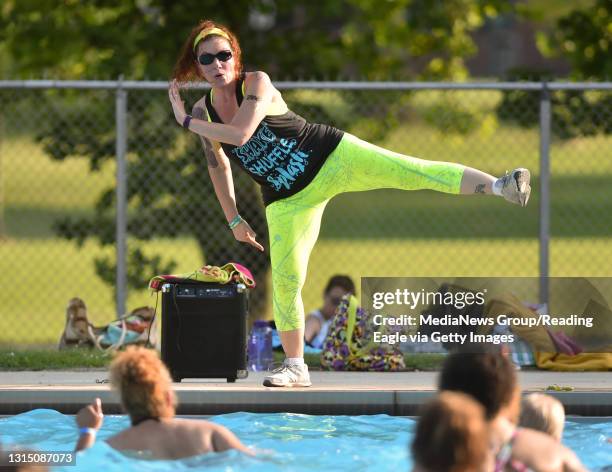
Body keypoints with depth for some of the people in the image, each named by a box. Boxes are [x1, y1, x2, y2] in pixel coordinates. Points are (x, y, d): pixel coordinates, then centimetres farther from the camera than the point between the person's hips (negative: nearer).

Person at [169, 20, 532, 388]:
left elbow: (241, 133, -34)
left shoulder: (256, 83, -17)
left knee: (410, 171, -22)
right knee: (285, 280, -1)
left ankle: (499, 186, -28)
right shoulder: (204, 112, -1)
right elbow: (218, 166, 16)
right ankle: (295, 367, 12)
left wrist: (186, 122, -25)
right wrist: (234, 220, 16)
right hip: (288, 200, 5)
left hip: (331, 158, -5)